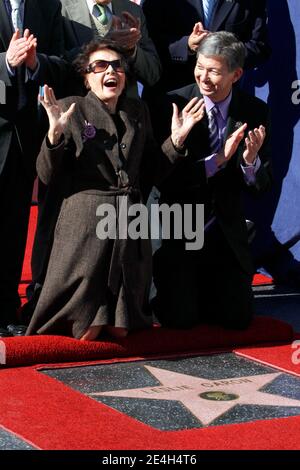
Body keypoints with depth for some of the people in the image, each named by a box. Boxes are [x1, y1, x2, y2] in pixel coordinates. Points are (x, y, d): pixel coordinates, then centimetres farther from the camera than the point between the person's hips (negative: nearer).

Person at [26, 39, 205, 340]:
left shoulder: (138, 111, 13)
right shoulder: (70, 110, -1)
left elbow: (151, 173, 15)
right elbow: (48, 176, -5)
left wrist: (176, 138, 3)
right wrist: (55, 133, -21)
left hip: (130, 225, 4)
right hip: (85, 225, -4)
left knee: (120, 330, 4)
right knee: (86, 331, -6)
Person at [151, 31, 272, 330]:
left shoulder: (254, 112, -4)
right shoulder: (174, 104, -13)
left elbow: (263, 186, -2)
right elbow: (163, 178, -18)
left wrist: (251, 161, -24)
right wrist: (218, 160, -26)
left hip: (227, 235, 3)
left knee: (238, 318, 0)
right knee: (180, 318, -8)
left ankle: (200, 287, 32)